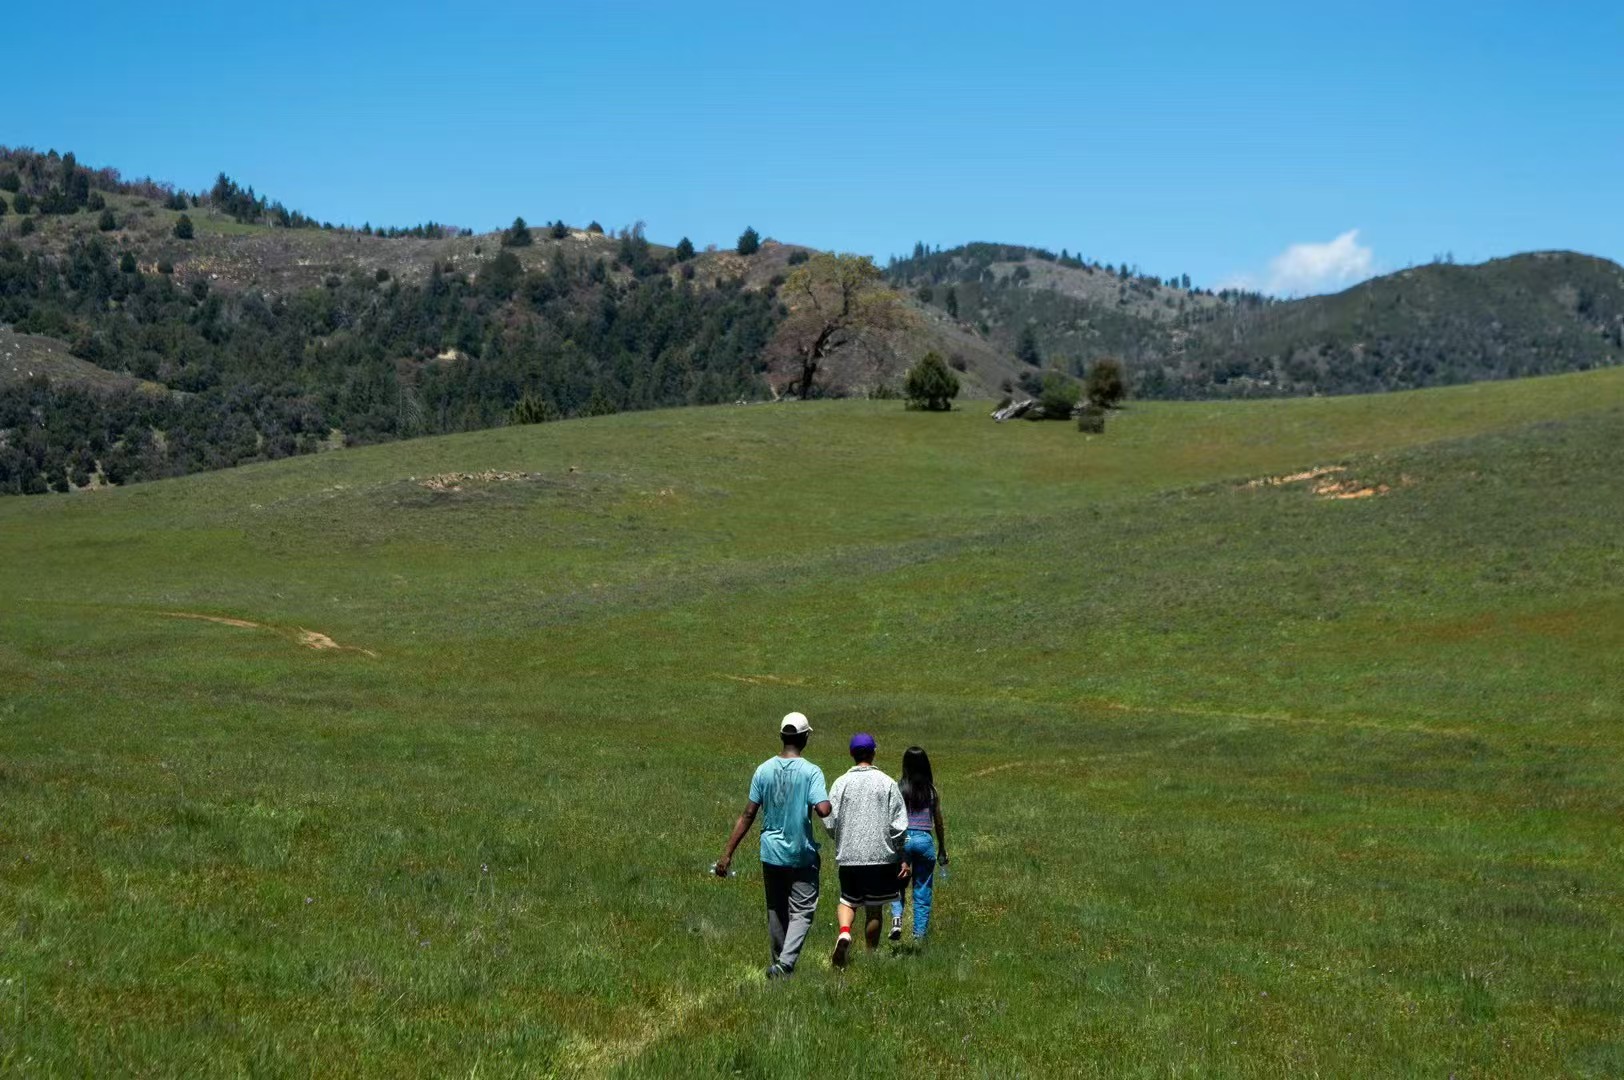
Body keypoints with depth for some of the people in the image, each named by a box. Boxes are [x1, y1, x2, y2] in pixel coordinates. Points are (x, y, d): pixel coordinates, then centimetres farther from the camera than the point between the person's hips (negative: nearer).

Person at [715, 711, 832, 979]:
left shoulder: (764, 770, -1)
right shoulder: (811, 772, -12)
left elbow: (748, 815, -1)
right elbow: (823, 809, -24)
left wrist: (728, 854, 2)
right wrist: (827, 800, 1)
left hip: (771, 852, 4)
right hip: (802, 856, -4)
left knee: (776, 911, 16)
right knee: (802, 911, 1)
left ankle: (779, 961, 26)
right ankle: (786, 962, -16)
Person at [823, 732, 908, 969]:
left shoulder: (841, 783, -1)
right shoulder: (887, 783, -3)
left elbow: (829, 822, -1)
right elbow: (899, 825, -4)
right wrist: (904, 858, 3)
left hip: (848, 855, 1)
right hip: (881, 854, -1)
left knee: (848, 900, 15)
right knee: (874, 907, 10)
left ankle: (844, 933, -13)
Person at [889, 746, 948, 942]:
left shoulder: (898, 788, -4)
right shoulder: (932, 790, 1)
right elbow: (939, 823, 7)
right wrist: (942, 849, 17)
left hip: (902, 839, -1)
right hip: (925, 840, 1)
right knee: (922, 891, 10)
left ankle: (897, 917, -14)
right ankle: (920, 935, 10)